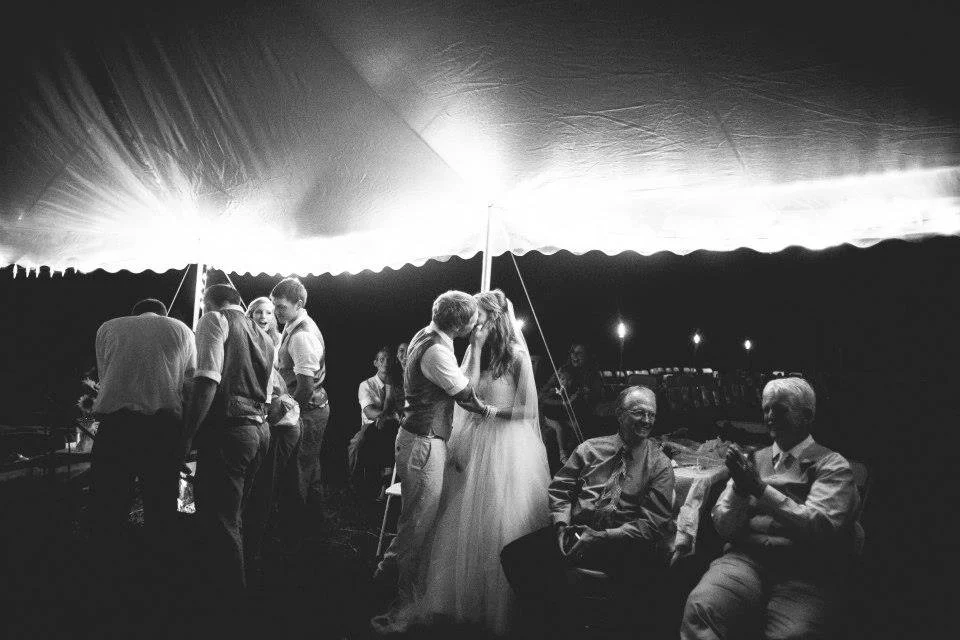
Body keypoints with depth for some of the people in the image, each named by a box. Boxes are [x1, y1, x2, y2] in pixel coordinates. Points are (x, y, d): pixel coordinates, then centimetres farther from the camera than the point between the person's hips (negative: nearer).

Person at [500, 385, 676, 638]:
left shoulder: (660, 465, 7)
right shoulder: (590, 448, 15)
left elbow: (653, 523, -2)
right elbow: (560, 488, 14)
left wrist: (599, 538, -13)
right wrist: (563, 526, -6)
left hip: (622, 544, -2)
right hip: (576, 531, 3)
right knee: (514, 555, -18)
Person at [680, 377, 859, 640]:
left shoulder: (832, 464, 8)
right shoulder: (754, 459, 19)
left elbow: (821, 527, -8)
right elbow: (724, 528, 10)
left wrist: (762, 489, -17)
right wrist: (740, 489, -9)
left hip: (803, 572, -1)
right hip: (746, 559, 2)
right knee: (698, 608, -29)